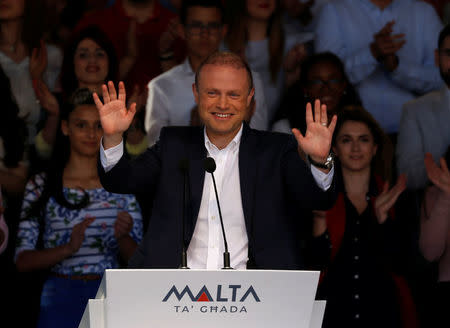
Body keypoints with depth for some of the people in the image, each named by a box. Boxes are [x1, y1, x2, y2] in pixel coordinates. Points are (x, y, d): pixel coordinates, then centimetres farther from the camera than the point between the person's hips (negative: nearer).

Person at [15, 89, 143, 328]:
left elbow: (137, 258, 4)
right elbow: (23, 261, -4)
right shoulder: (40, 186, 1)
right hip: (60, 301, -1)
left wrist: (123, 236, -17)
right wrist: (68, 249, -20)